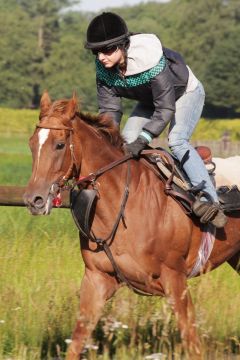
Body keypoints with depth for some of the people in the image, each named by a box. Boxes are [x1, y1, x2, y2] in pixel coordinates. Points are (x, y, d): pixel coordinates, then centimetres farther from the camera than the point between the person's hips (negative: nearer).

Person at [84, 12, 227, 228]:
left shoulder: (151, 60, -42)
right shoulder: (104, 70, -23)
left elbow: (165, 109, -40)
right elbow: (109, 109, -18)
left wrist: (143, 140, -48)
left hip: (186, 92, -7)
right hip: (149, 100, 7)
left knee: (176, 141, -27)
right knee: (128, 138, -7)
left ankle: (209, 200, -32)